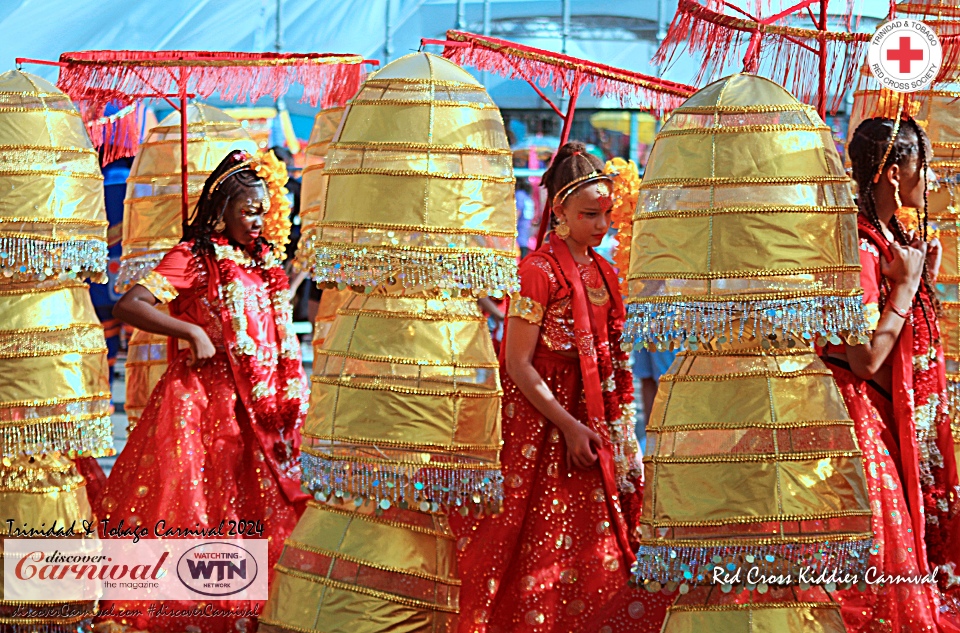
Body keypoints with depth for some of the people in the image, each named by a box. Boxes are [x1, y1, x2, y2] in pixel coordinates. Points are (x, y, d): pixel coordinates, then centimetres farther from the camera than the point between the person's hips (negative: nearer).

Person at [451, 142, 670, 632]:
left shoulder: (602, 272, 10)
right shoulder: (538, 271, -12)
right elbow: (517, 364, -15)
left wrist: (614, 423, 7)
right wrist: (569, 426, -16)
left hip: (591, 420, 7)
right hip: (541, 422, -7)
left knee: (596, 548, 5)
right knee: (542, 551, -4)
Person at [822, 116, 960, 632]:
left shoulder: (889, 241, 12)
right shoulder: (859, 248, -18)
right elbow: (866, 357, -23)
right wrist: (906, 285, -15)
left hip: (892, 421, 10)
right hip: (861, 416, -10)